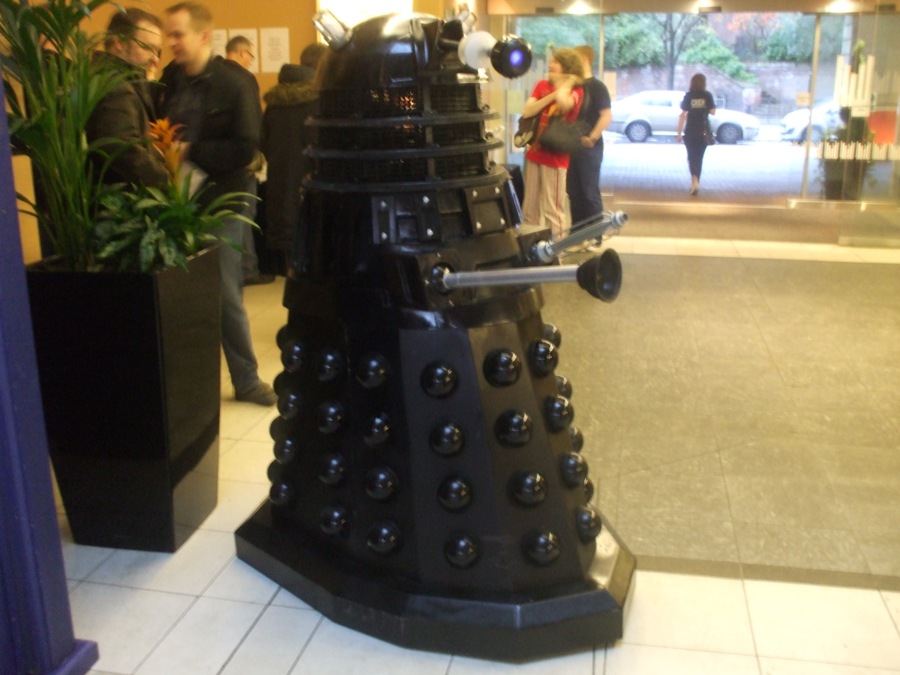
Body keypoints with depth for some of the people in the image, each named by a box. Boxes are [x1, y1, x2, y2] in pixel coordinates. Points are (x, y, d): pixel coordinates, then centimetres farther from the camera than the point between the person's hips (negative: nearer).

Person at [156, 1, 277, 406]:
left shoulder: (233, 85, -6)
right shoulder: (167, 82, 5)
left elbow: (246, 149, -14)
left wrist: (191, 152, -16)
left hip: (218, 204, -3)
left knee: (226, 295, 4)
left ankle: (246, 380, 18)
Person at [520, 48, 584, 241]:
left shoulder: (575, 91, -5)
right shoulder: (542, 85, 9)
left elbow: (563, 103, -29)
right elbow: (527, 111, -5)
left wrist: (566, 82, -11)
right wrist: (552, 95, -12)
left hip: (555, 157, -5)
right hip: (534, 152, 6)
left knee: (552, 209, -3)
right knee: (529, 207, 13)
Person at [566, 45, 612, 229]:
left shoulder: (597, 86, -7)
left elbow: (607, 115, -17)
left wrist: (592, 138, -24)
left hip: (589, 148, -7)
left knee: (589, 192, -2)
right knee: (573, 191, 11)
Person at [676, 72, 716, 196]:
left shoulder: (688, 96, -4)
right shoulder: (708, 96, -2)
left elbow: (683, 115, -7)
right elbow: (712, 112, -1)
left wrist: (679, 132, -2)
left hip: (690, 132, -1)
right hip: (703, 132, 1)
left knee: (691, 157, 7)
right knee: (699, 158, 11)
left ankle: (694, 179, -16)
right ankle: (695, 184, 13)